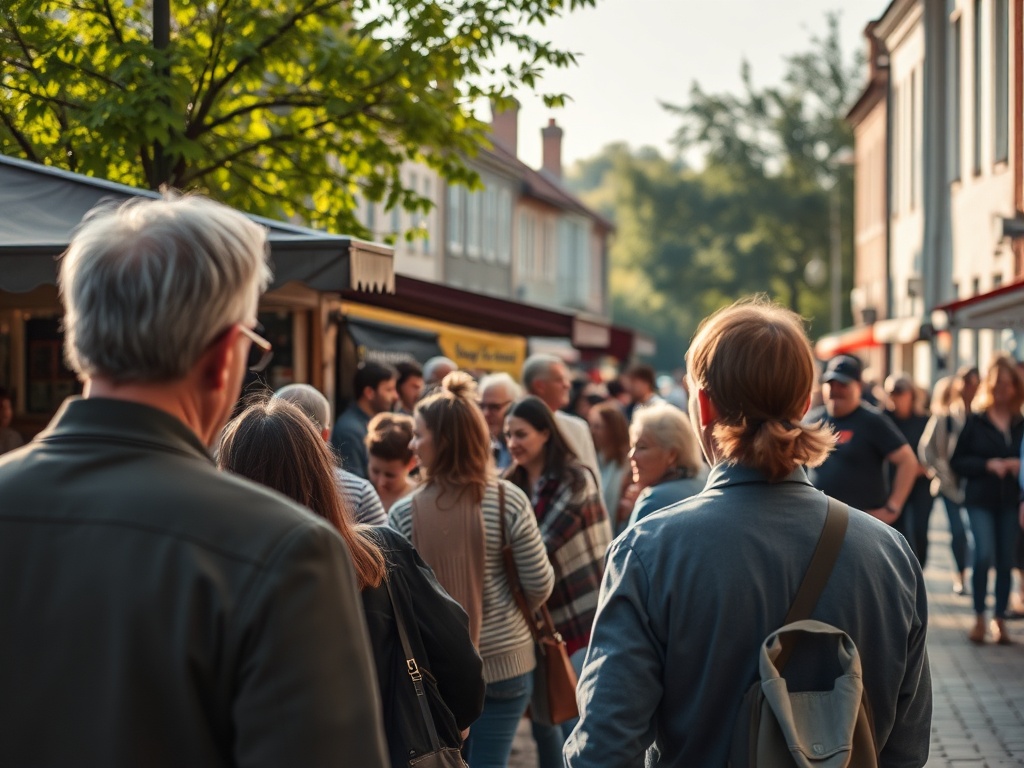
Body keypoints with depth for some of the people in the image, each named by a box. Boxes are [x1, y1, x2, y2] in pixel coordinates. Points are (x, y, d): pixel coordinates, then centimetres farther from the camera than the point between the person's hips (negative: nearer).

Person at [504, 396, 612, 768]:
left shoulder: (575, 480, -11)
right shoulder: (513, 484, 6)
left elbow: (544, 545, -19)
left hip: (578, 618, -6)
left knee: (576, 722, -3)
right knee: (541, 717, 12)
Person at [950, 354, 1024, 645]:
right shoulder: (975, 422, 1)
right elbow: (956, 460, 0)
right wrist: (988, 465, -13)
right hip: (981, 500, -2)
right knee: (984, 554, -15)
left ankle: (1000, 620, 15)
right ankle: (979, 618, -1)